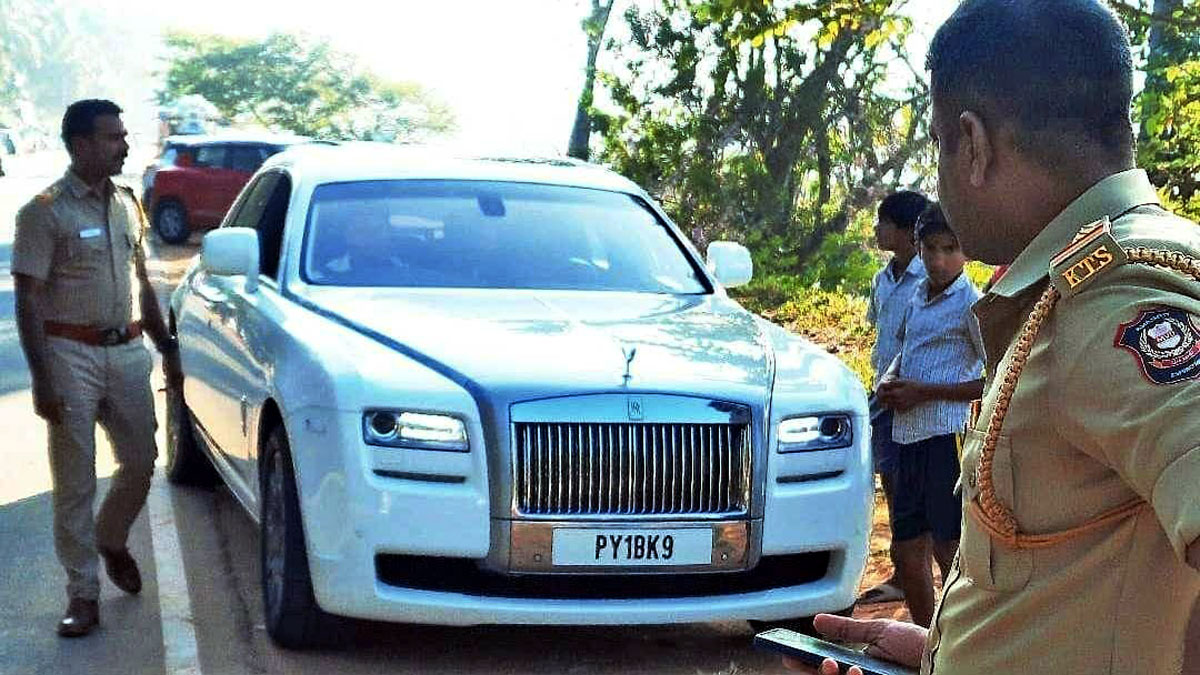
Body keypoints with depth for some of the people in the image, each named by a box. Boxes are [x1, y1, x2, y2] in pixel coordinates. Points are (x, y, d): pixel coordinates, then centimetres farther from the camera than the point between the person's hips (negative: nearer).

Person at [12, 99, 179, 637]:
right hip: (72, 355, -5)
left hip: (127, 351, 6)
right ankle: (83, 591, 9)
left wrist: (166, 346, 17)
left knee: (140, 462, 11)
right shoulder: (45, 212, -10)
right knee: (75, 481, 1)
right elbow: (28, 301, -12)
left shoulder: (127, 203, 10)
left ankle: (111, 540, 38)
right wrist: (42, 380, -17)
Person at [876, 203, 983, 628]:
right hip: (909, 437, 8)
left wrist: (923, 393, -14)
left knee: (949, 551, -5)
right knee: (906, 549, 13)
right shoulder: (918, 298, 14)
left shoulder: (971, 304, -9)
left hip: (948, 435, -8)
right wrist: (889, 381, 7)